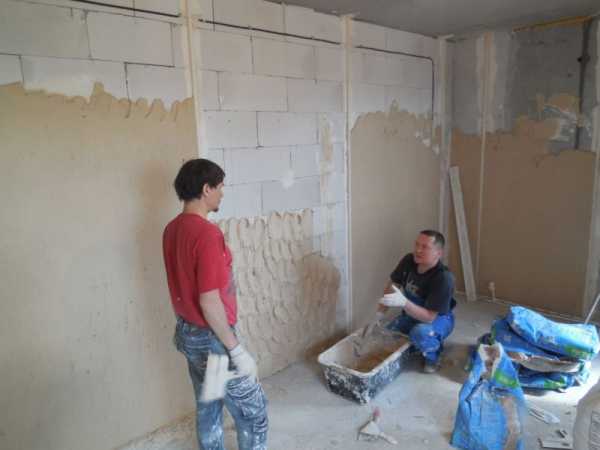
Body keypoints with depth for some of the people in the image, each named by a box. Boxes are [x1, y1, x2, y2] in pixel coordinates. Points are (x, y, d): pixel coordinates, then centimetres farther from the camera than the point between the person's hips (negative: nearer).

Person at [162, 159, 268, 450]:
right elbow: (209, 302, -27)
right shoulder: (207, 233, -26)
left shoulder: (172, 229, 3)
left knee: (207, 408, 23)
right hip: (212, 339, -9)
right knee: (253, 412, 10)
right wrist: (237, 350, -20)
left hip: (186, 333, 9)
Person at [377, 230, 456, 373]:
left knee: (420, 332, -37)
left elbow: (429, 317, -36)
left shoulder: (443, 278, -34)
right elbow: (391, 285, -3)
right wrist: (380, 313, -12)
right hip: (412, 314, 6)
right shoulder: (409, 261, -18)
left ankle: (432, 356, -3)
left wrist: (404, 303, -51)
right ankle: (416, 344, 17)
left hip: (439, 318, -5)